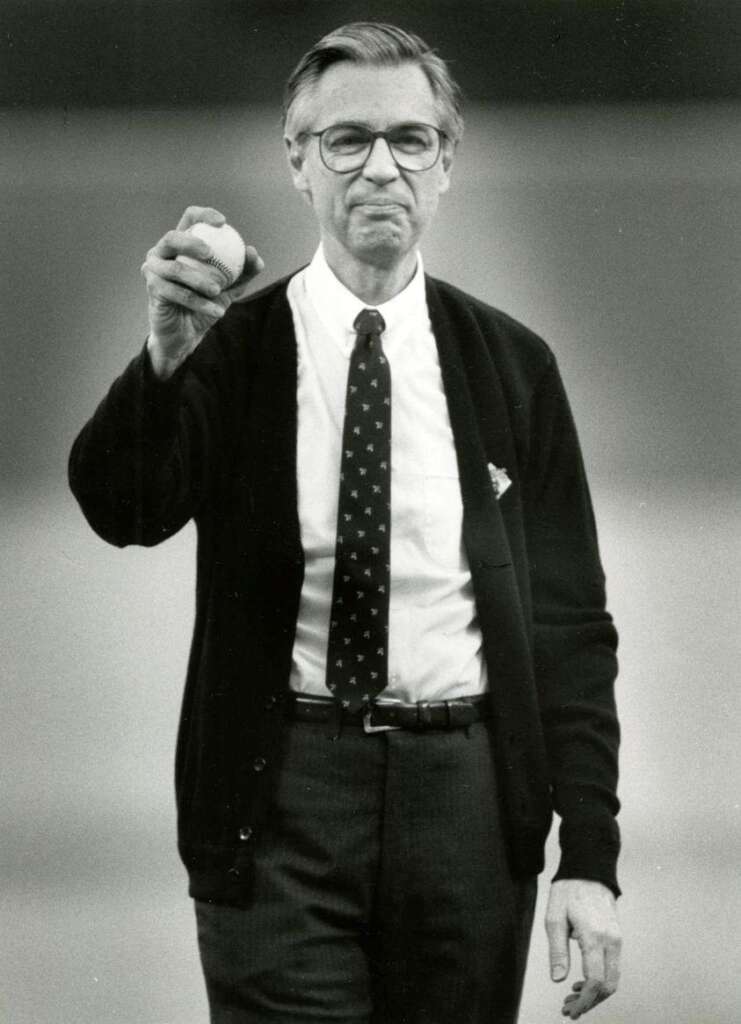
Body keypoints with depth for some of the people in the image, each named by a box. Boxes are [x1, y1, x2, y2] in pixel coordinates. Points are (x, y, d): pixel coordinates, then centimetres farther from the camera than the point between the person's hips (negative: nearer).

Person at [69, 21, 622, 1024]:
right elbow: (122, 510, -16)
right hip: (283, 794, -2)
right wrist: (165, 357, -35)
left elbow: (571, 618, 7)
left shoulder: (511, 365, 7)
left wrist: (589, 857, 0)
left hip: (467, 796, 2)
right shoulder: (232, 348, 1)